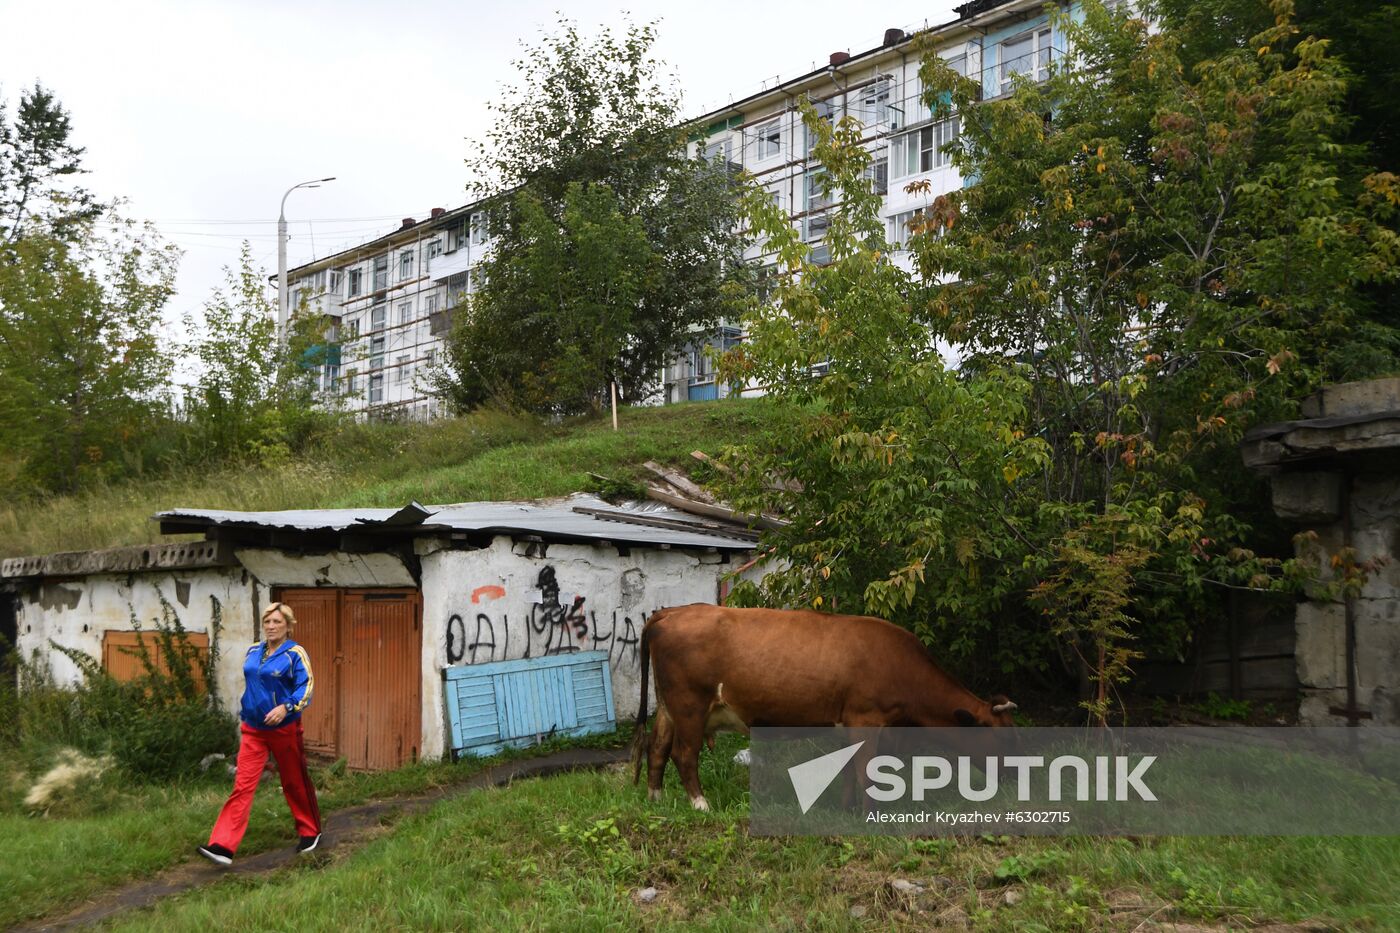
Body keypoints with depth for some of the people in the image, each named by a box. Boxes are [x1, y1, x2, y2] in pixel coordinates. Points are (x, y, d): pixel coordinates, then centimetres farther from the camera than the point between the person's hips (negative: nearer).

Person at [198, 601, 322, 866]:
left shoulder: (295, 654, -9)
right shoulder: (254, 651, 8)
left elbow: (306, 688, -16)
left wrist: (286, 707, -31)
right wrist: (243, 716, 21)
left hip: (284, 729, -4)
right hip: (253, 730, 4)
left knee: (295, 783, 11)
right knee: (243, 786, -5)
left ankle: (310, 833, 30)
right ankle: (223, 846, -10)